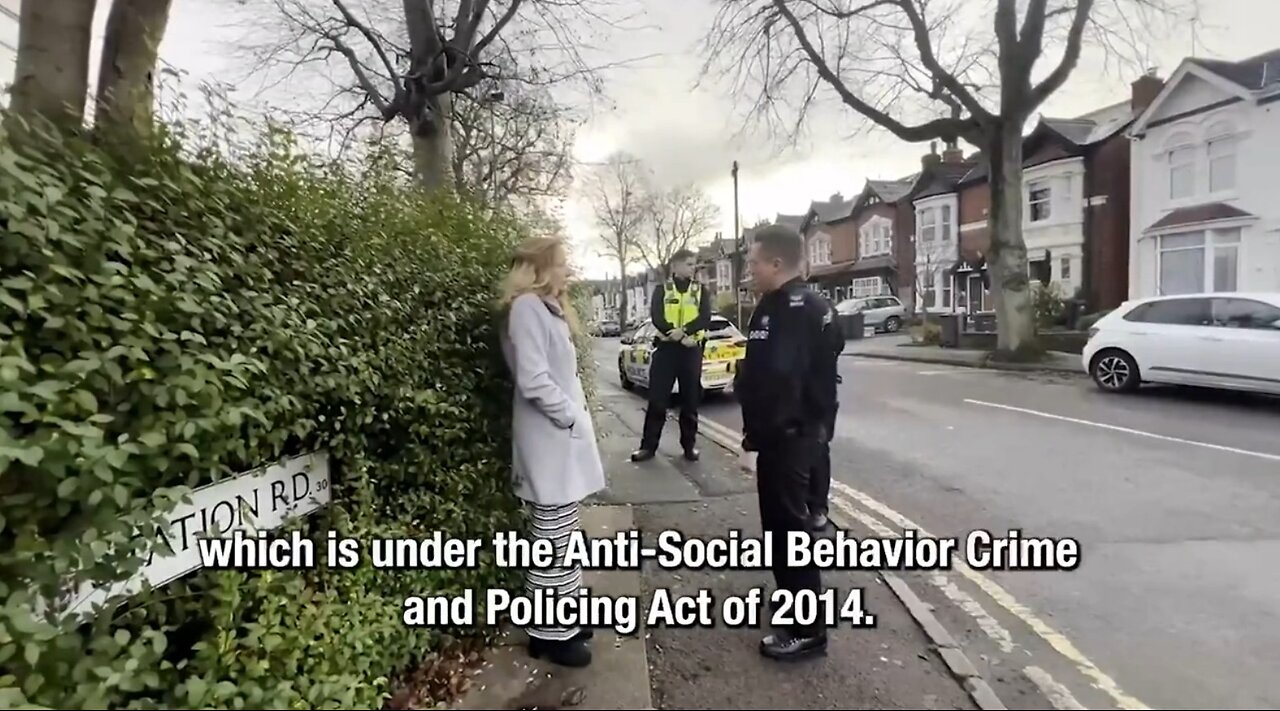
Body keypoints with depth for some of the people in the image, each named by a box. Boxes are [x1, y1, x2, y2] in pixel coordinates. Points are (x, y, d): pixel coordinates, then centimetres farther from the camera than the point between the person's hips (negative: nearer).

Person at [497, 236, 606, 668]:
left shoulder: (548, 307, 17)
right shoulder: (527, 307, -14)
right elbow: (533, 380, -22)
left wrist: (577, 416, 8)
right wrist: (572, 418, -14)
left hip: (562, 438, 10)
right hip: (550, 440, -10)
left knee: (562, 540, 16)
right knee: (553, 544, 0)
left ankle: (562, 618, 29)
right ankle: (549, 632, 13)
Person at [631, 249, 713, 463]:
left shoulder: (701, 290, 9)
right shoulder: (662, 289, 7)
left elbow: (705, 318, -7)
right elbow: (656, 317, -8)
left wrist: (684, 330, -23)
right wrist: (672, 331, -25)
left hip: (691, 350, 1)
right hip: (666, 348, -1)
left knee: (690, 400, 7)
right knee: (657, 399, 0)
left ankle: (690, 445, 18)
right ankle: (648, 445, 9)